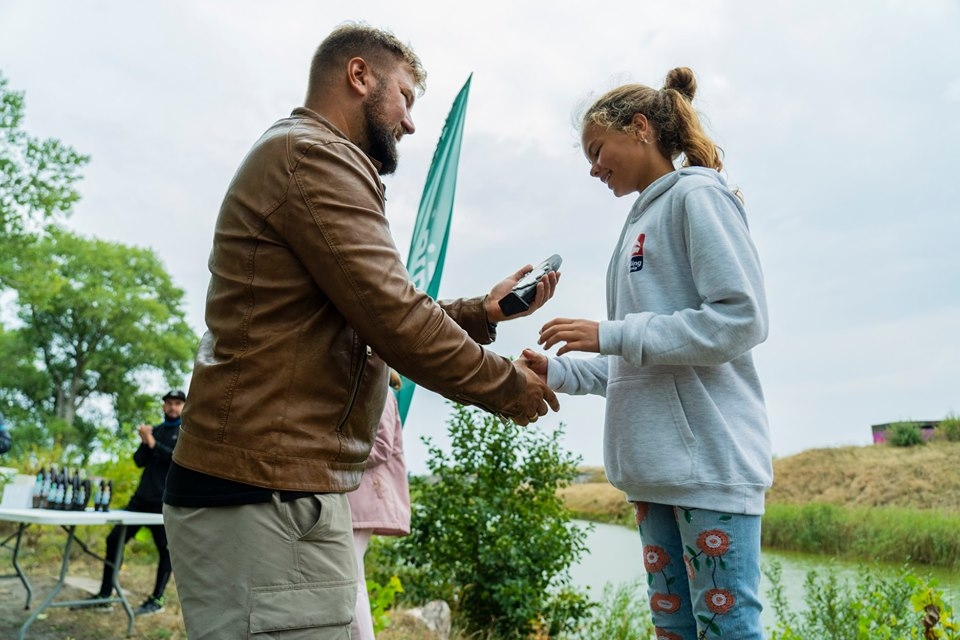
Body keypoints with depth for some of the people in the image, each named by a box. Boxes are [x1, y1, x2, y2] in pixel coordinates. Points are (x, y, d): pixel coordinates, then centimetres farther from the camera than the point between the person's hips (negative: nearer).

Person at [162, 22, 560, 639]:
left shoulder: (305, 155, 22)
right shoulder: (316, 155, -12)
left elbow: (375, 317, 19)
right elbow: (394, 319, -18)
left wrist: (484, 311, 15)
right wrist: (507, 385, -5)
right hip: (269, 494, -10)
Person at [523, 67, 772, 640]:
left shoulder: (697, 195, -3)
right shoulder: (644, 219, 20)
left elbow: (741, 318, -15)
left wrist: (612, 334, -15)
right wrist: (558, 370, 10)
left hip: (710, 458, -8)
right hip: (655, 466, 8)